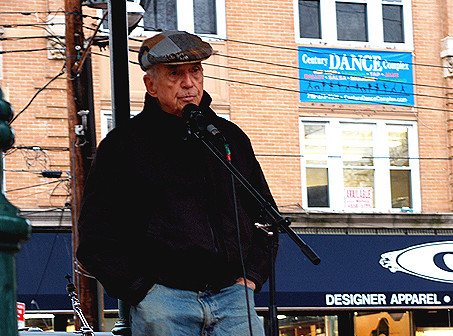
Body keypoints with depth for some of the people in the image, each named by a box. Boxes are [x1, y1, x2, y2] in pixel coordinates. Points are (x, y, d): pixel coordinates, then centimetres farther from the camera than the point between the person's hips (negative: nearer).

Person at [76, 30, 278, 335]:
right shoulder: (124, 145, 4)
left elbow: (265, 215, 25)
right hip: (163, 303, -3)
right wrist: (141, 290, -7)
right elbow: (96, 238, 1)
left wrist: (252, 276, 11)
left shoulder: (231, 137, 17)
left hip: (233, 297, 3)